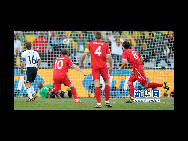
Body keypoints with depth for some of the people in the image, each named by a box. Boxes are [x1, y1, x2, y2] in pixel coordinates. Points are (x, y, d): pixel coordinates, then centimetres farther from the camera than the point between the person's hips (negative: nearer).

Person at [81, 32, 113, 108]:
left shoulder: (90, 44, 6)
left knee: (97, 84, -5)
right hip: (103, 66, 0)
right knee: (107, 82, 17)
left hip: (94, 66, 0)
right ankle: (107, 101, 17)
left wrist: (82, 63, 16)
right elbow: (109, 57, -1)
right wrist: (111, 67, 9)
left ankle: (99, 103, -12)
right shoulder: (105, 44, 5)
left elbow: (84, 54, 0)